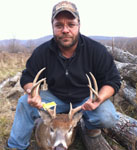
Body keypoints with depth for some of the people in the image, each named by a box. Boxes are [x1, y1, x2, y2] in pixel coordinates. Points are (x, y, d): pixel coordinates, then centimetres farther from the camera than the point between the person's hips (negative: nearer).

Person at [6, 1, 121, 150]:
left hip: (86, 98, -1)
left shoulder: (97, 50, -16)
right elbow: (28, 77, -2)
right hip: (56, 97, 2)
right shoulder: (42, 52, -10)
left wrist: (99, 98, -34)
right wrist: (31, 92, -28)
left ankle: (90, 123, 7)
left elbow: (113, 80, -12)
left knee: (108, 118, -29)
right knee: (24, 103, -18)